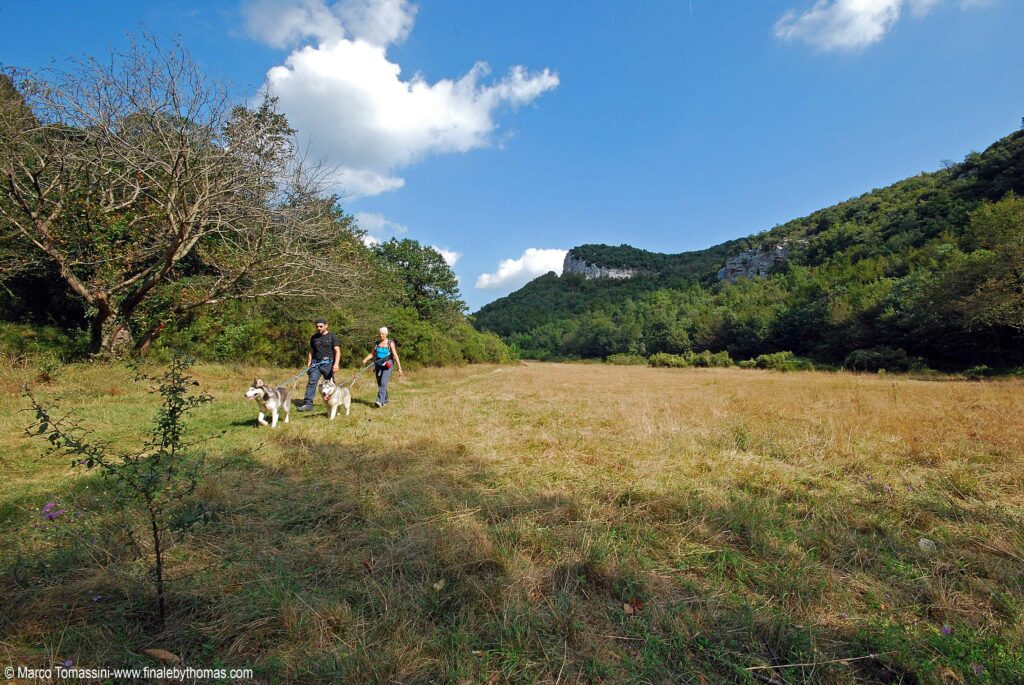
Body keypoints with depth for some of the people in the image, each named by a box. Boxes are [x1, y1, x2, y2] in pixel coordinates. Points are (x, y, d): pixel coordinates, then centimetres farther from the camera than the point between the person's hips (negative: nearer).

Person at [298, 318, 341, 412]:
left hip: (328, 363, -3)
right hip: (316, 363, 3)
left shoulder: (332, 337, 0)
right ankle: (308, 404, -9)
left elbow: (337, 351, -6)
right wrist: (308, 364, 11)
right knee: (312, 382, -7)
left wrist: (336, 364, -18)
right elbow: (311, 351, 18)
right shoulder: (314, 337, 14)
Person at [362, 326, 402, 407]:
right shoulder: (377, 343, 11)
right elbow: (372, 354, 10)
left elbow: (395, 356, -6)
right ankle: (385, 400, 24)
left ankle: (380, 401, -25)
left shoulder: (390, 343, -2)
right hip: (378, 365, 5)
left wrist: (399, 368, -9)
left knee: (383, 383, -17)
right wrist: (365, 359, -11)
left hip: (387, 365, -5)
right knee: (380, 384, 9)